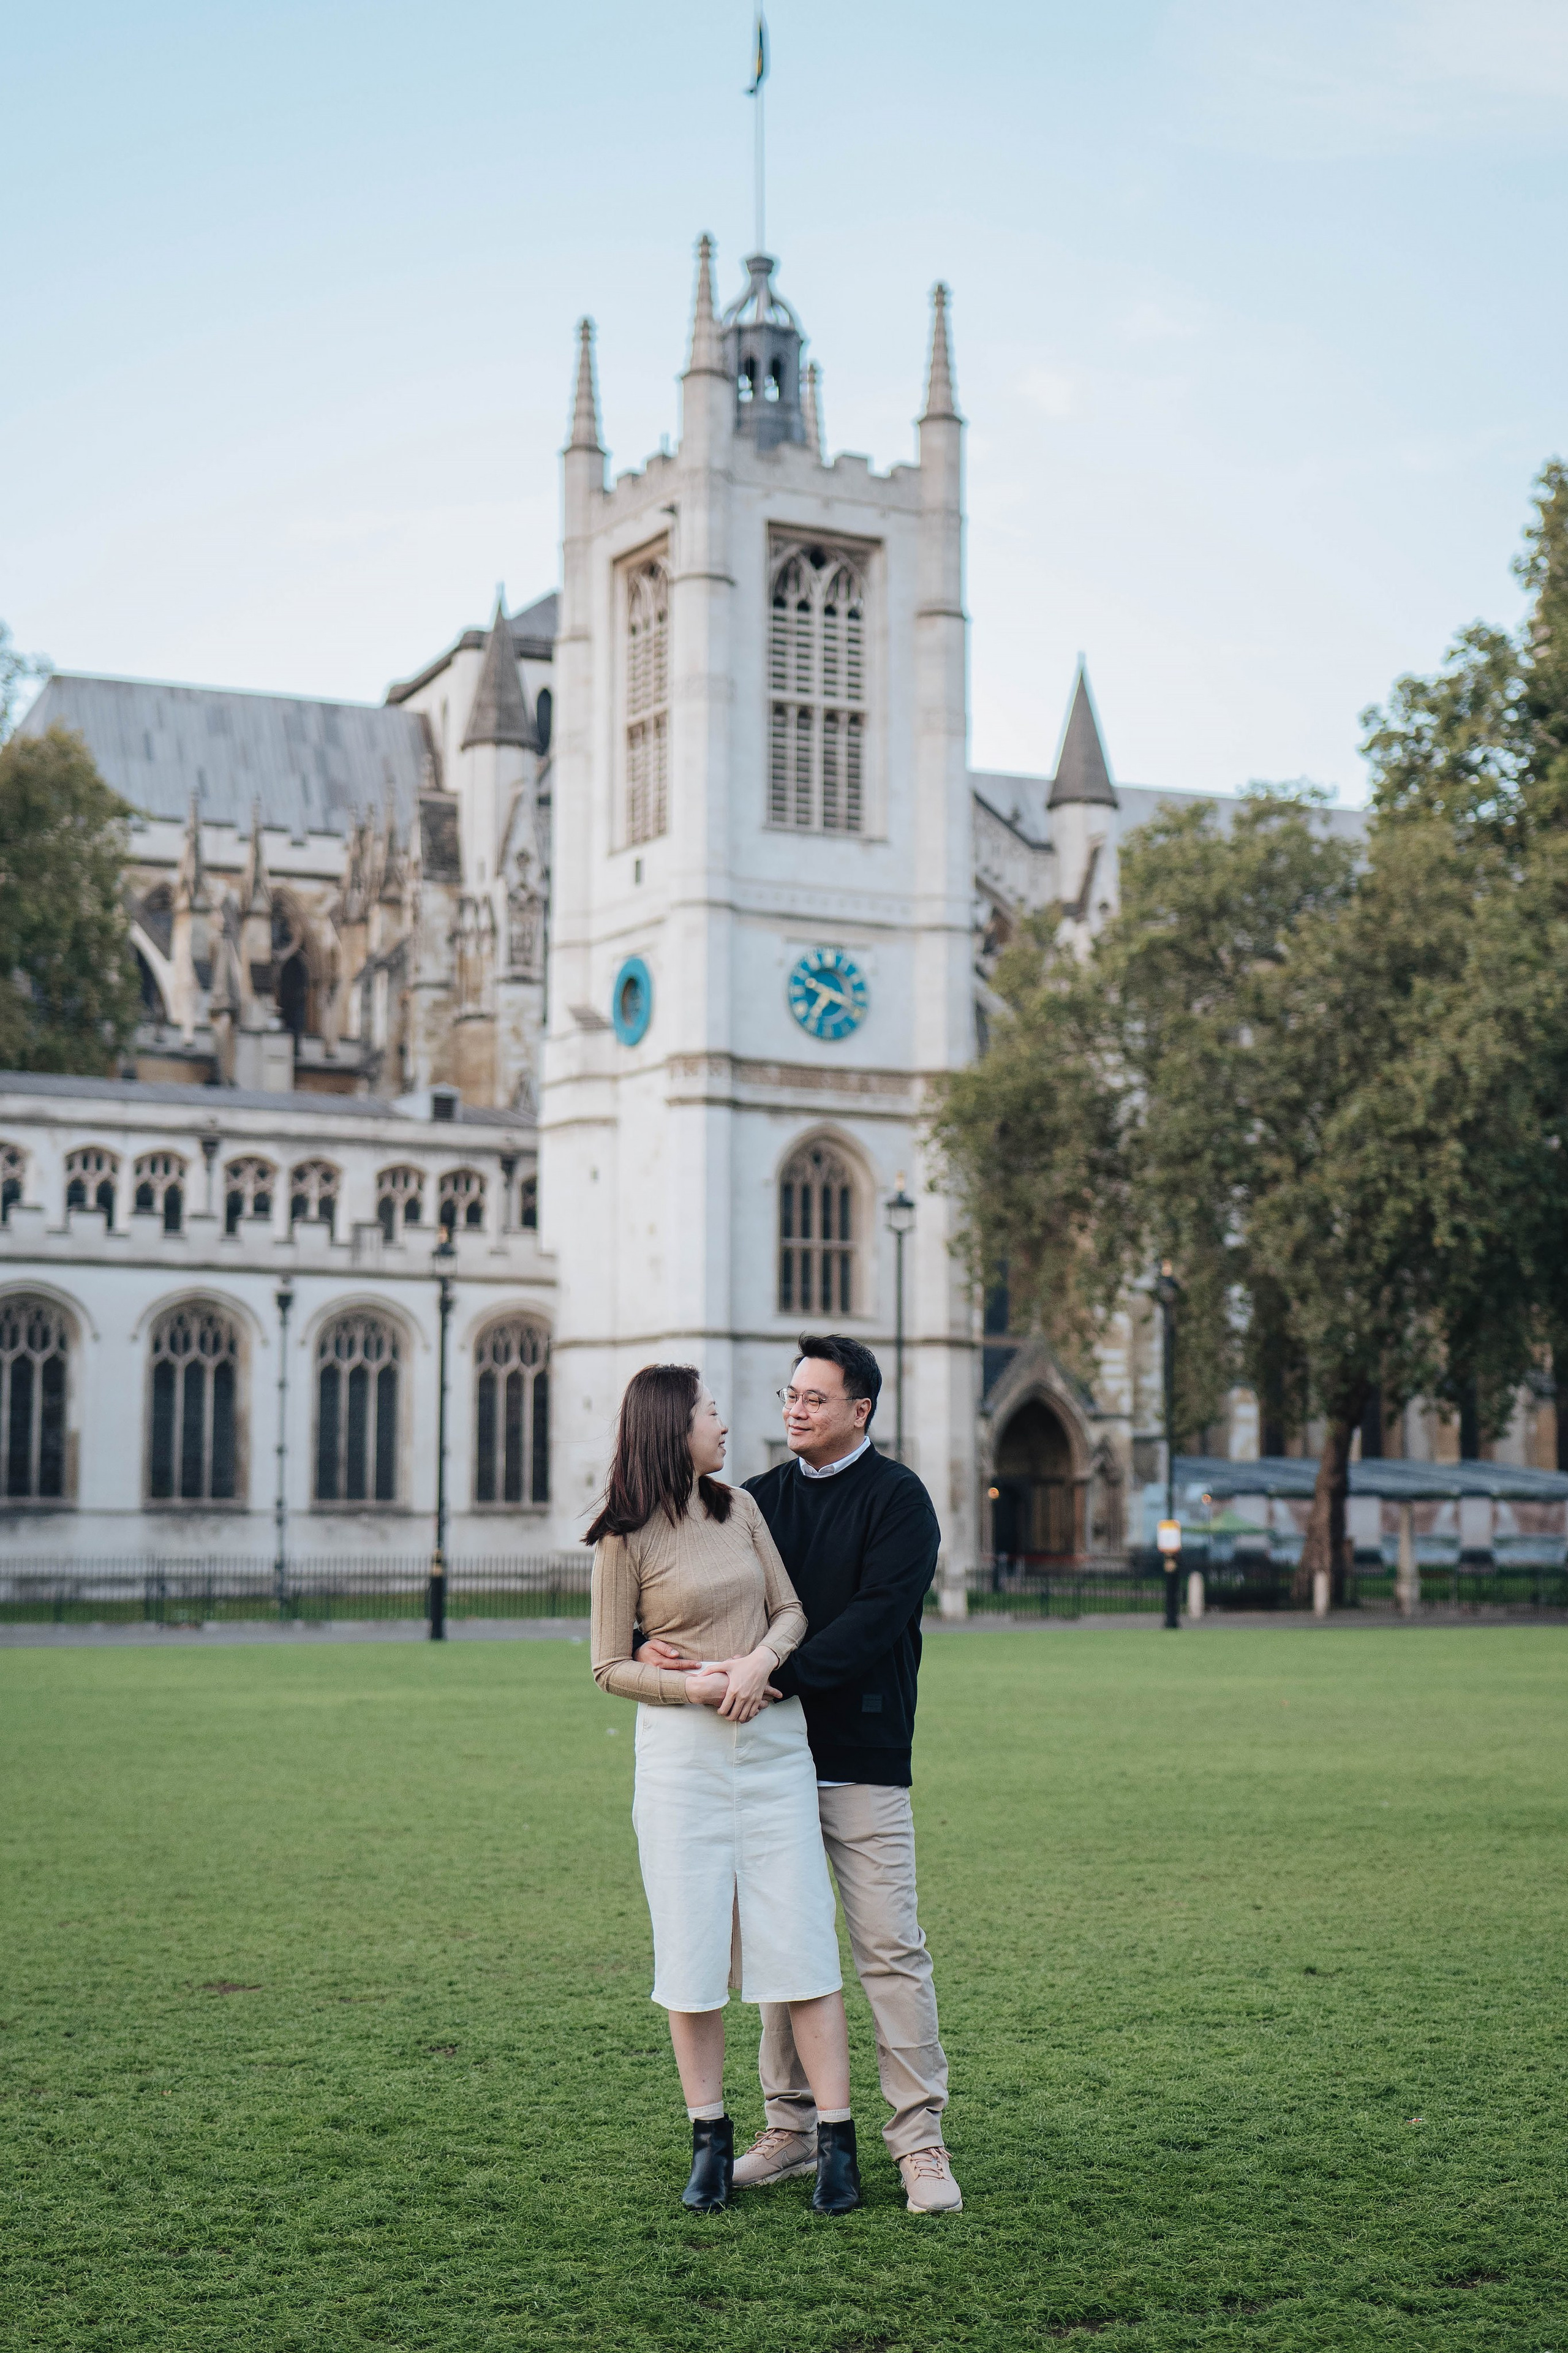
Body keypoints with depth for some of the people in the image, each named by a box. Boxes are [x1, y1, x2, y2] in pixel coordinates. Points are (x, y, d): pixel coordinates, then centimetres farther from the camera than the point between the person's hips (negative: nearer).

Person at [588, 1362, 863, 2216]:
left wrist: (762, 1658, -10)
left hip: (772, 1741, 3)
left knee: (801, 1943, 0)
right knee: (691, 1952, 1)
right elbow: (609, 1666, -1)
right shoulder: (626, 1540, -4)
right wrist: (696, 1687, -14)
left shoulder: (738, 1507, 8)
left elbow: (791, 1609, 11)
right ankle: (710, 2139, 13)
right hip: (681, 1752, -3)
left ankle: (836, 2140, 4)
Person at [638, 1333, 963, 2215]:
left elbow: (874, 1620, -15)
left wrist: (774, 1674, -25)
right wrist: (648, 1643, -11)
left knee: (892, 1949, -5)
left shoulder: (897, 1499, -3)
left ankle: (921, 2143, 0)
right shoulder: (761, 1498, 13)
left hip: (864, 1761, -5)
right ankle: (793, 2128, 19)